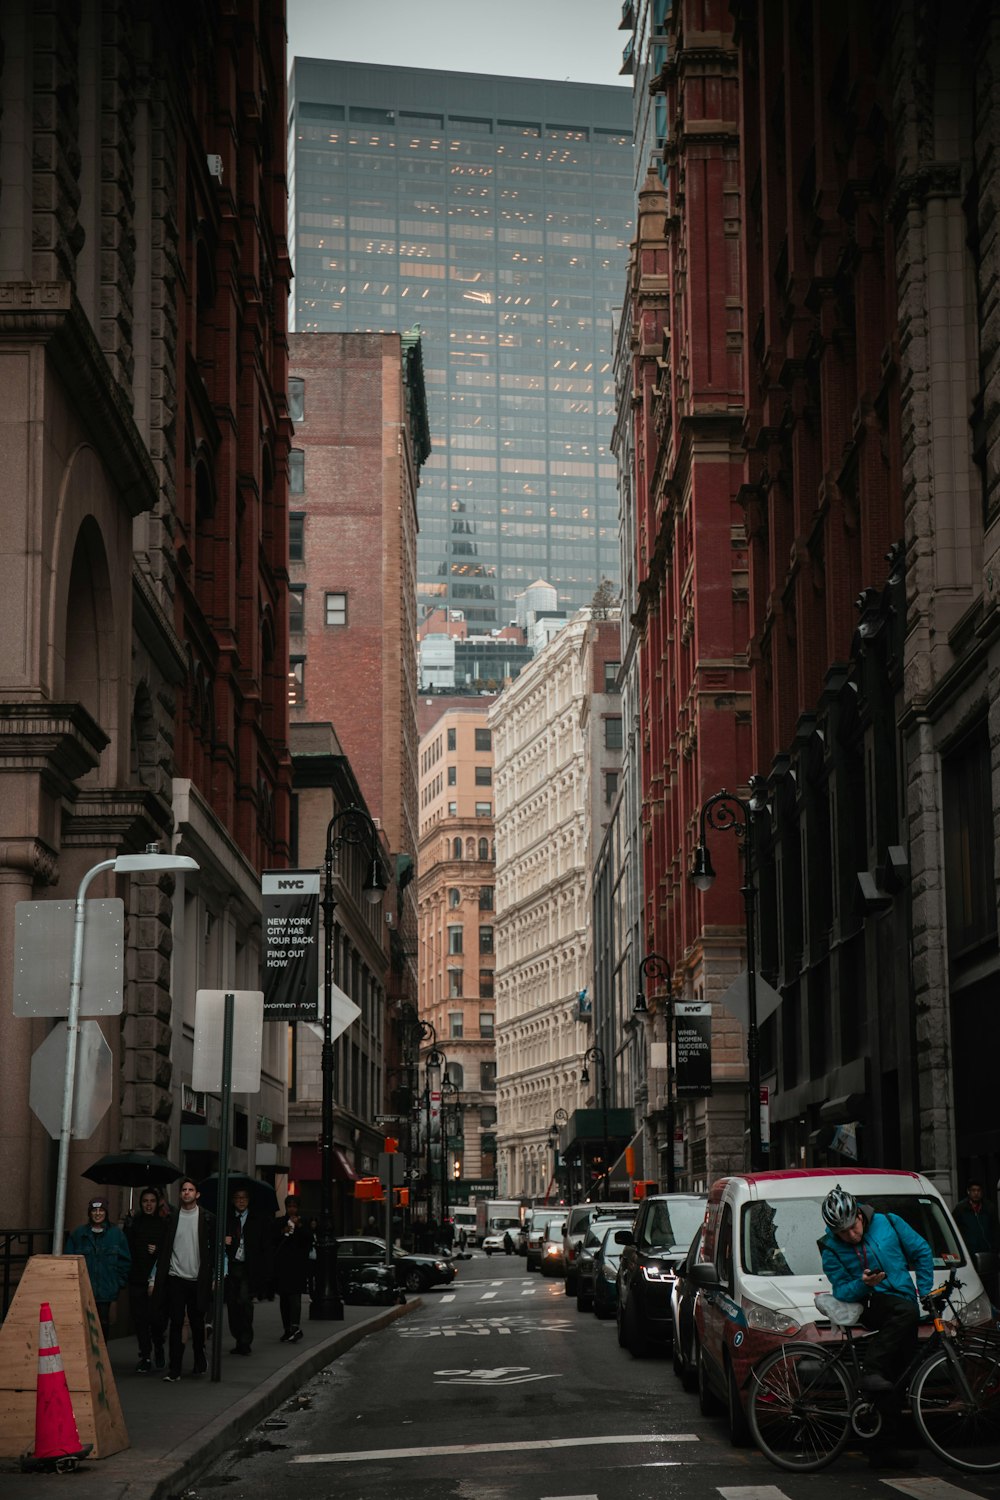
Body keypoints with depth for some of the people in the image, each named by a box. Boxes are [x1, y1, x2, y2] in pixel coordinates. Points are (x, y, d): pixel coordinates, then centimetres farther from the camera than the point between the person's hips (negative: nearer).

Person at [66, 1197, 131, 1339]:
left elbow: (124, 1260, 6)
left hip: (106, 1289, 0)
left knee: (103, 1322, 3)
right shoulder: (79, 1234, 5)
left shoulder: (115, 1233, 5)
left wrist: (119, 1282, -1)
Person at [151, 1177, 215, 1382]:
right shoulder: (172, 1217, 6)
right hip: (176, 1278, 0)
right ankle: (174, 1369, -3)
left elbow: (214, 1249, 4)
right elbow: (164, 1248, 7)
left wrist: (213, 1277, -3)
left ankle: (200, 1362, 27)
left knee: (197, 1324, 10)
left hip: (198, 1280, 0)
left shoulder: (207, 1219, 3)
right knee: (176, 1324, -3)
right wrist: (157, 1277, 2)